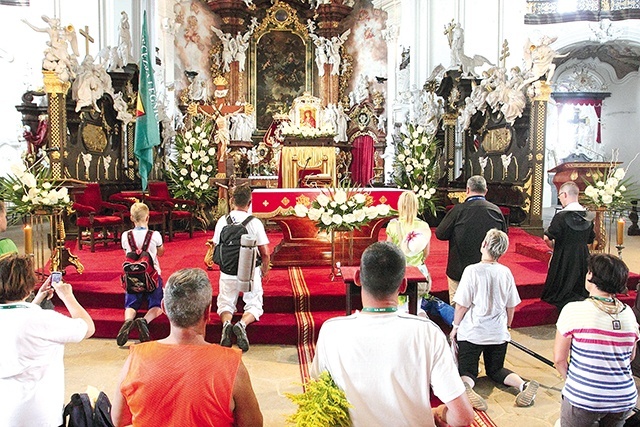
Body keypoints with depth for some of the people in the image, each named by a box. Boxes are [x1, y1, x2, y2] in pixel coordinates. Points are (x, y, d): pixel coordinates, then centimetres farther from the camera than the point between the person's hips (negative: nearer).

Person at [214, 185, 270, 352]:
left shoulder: (222, 221, -2)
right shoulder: (255, 222, -8)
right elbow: (265, 253, -6)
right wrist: (265, 270, 13)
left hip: (227, 271, 2)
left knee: (225, 304, 17)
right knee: (254, 305, 12)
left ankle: (226, 323, -16)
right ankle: (242, 324, -19)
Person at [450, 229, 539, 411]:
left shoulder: (472, 271, -18)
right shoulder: (506, 272, -4)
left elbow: (462, 305, -14)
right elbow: (511, 307, 4)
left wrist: (455, 326, 2)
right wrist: (507, 326, 22)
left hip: (472, 333, -4)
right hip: (499, 333, 4)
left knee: (467, 370, 8)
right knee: (496, 369, 22)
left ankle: (466, 387, -25)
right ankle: (523, 385, -4)